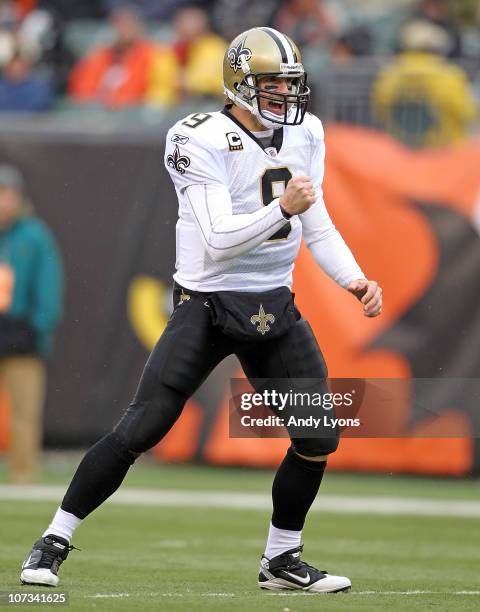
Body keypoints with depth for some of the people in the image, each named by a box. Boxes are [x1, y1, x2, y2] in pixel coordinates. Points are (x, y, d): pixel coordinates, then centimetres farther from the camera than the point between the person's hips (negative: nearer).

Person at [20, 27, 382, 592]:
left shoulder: (305, 134, 6)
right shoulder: (204, 142, -15)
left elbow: (318, 228, 13)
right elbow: (219, 241, -22)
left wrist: (355, 280, 1)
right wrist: (281, 209, -31)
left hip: (275, 307, 6)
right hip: (208, 305, -6)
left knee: (319, 438, 1)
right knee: (139, 432, -12)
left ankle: (281, 561, 19)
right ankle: (54, 541, 0)